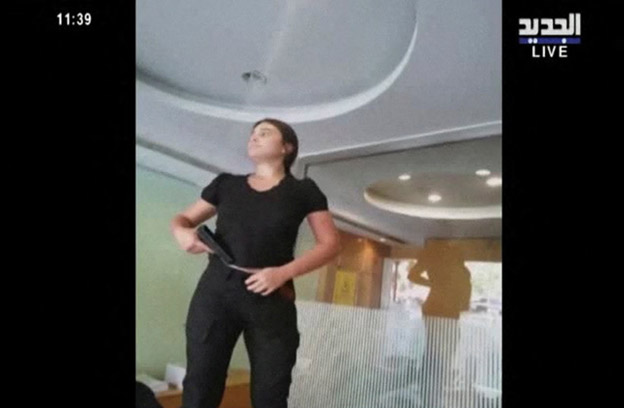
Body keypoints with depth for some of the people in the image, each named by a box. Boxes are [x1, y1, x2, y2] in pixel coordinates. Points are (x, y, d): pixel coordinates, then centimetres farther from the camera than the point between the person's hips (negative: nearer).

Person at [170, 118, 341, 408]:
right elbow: (183, 218, 22)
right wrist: (182, 233, -4)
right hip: (215, 290, 2)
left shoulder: (303, 190, 7)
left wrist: (284, 272, -11)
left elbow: (331, 244, 3)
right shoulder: (226, 183, 15)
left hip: (271, 299, -1)